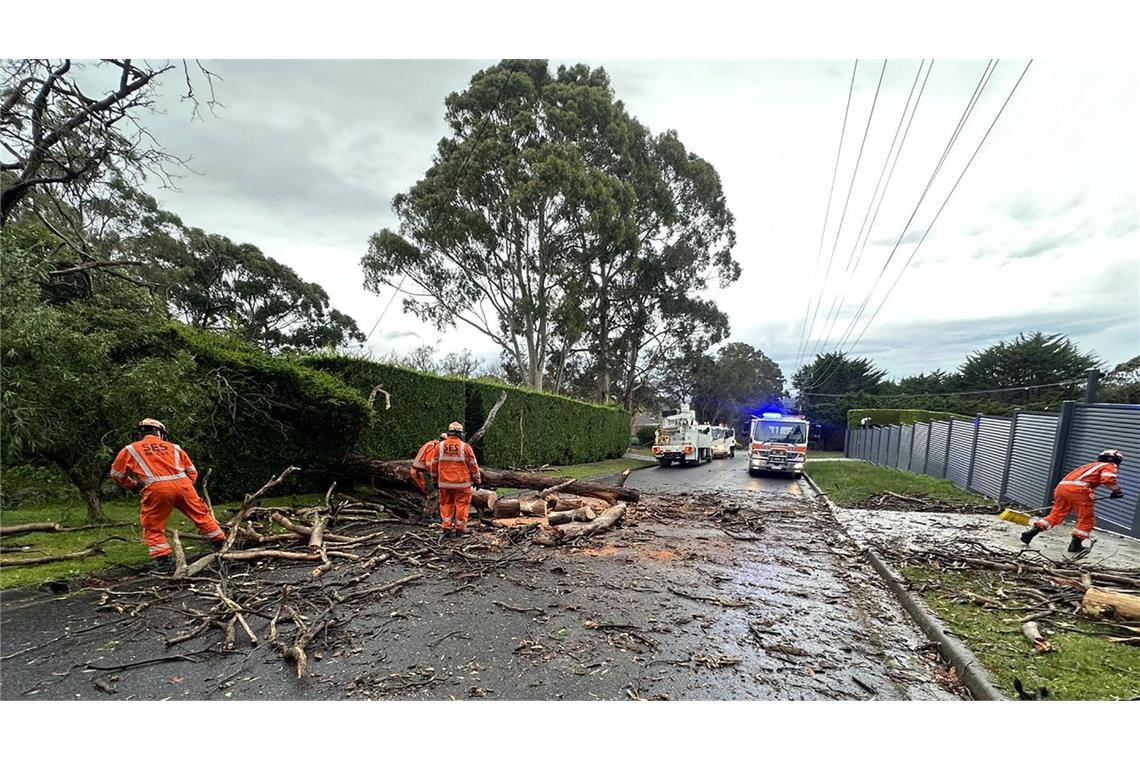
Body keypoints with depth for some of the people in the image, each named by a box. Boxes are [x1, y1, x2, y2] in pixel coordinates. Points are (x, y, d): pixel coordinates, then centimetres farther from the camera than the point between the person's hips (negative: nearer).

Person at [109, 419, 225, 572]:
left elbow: (116, 474, 27)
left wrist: (133, 485, 41)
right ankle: (220, 541, 23)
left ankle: (163, 560, 6)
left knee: (153, 528, 14)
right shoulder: (174, 447, 23)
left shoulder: (130, 450, 20)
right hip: (182, 484, 2)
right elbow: (192, 472, 22)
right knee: (201, 515, 16)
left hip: (156, 489, -2)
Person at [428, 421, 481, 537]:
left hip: (444, 483, 3)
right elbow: (473, 465, -1)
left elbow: (434, 465, 7)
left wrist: (435, 480, 19)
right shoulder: (465, 446, -6)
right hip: (462, 483, -2)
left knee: (446, 505, 13)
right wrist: (477, 480, 9)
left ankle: (447, 527, 10)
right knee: (462, 505, 7)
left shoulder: (440, 446, 1)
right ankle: (460, 528, 12)